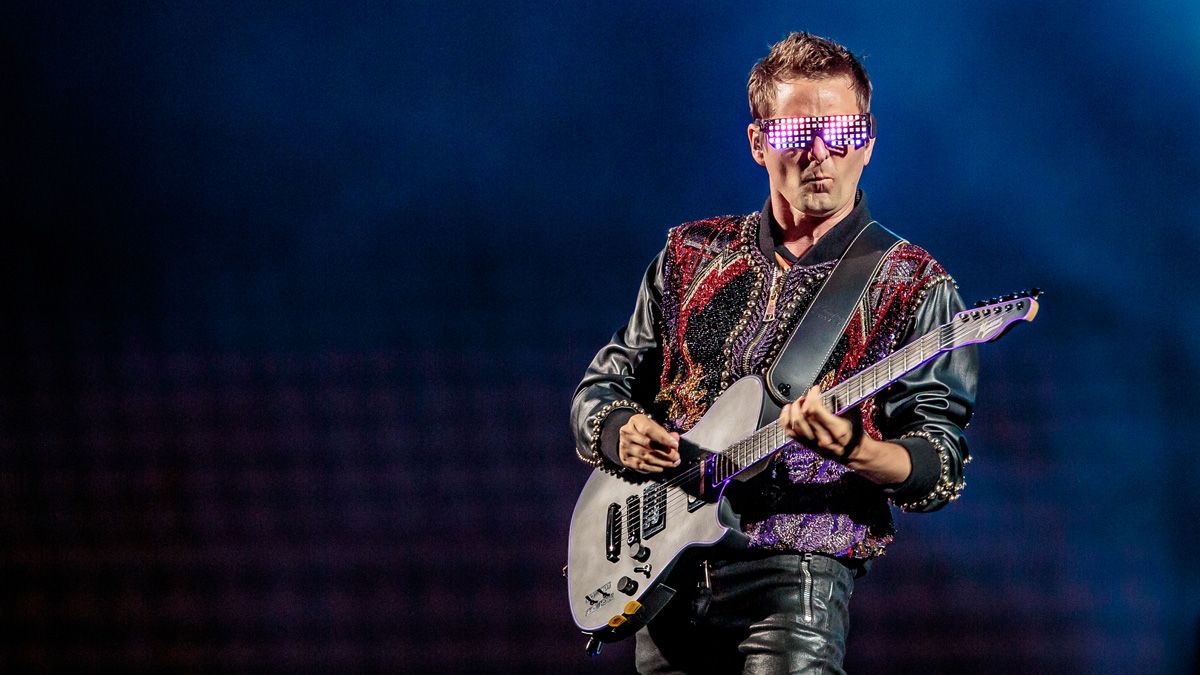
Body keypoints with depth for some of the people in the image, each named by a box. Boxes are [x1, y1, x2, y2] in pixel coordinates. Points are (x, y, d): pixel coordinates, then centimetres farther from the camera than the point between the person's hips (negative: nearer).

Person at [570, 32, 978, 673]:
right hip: (662, 577, 4)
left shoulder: (912, 286, 2)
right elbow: (599, 387, 19)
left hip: (795, 575, -4)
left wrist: (853, 451, -25)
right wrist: (622, 433, -4)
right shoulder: (691, 255, 14)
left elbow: (941, 466, -4)